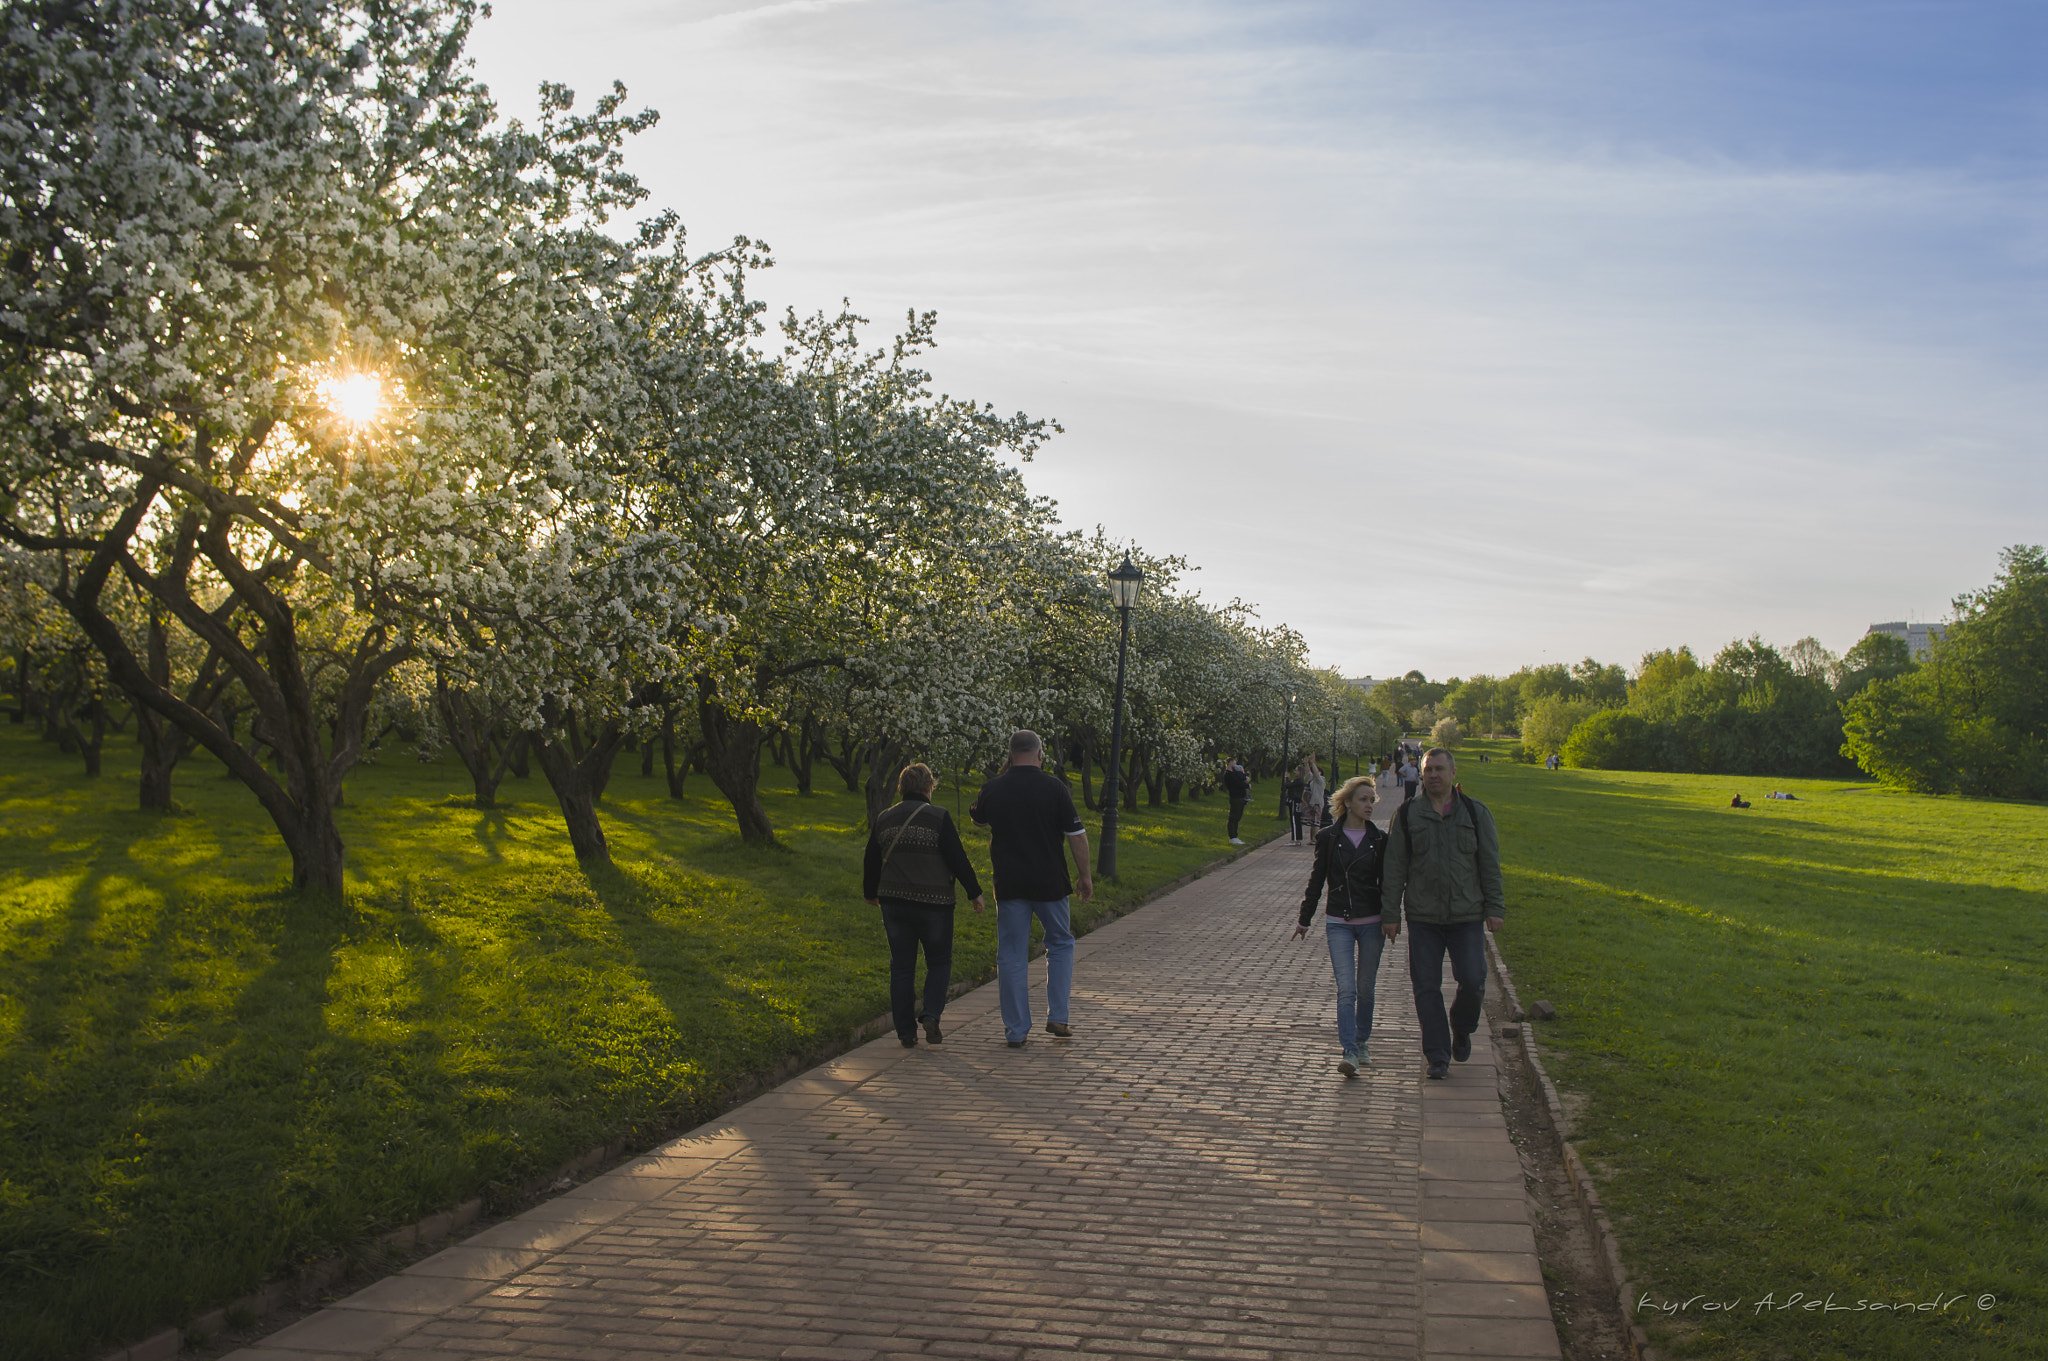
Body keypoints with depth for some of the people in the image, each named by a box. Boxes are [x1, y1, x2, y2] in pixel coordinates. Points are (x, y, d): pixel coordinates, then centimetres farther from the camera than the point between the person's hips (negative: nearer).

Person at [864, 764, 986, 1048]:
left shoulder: (884, 819, 5)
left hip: (894, 903, 4)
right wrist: (975, 894, 0)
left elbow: (871, 861, 13)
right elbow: (958, 859, -10)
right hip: (933, 904, -3)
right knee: (939, 962, 12)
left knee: (901, 966, 10)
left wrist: (871, 894, 29)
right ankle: (931, 1015, -8)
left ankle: (906, 1032, 10)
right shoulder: (938, 817, -9)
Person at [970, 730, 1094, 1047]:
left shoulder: (992, 789, -1)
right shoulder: (1053, 788, -7)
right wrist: (1084, 875, 5)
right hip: (1049, 883, -1)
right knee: (1060, 944, 18)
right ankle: (1057, 1017, 12)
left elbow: (977, 816, 21)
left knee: (1012, 956, 6)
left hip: (1009, 884, 1)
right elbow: (1076, 834, -6)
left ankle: (1016, 1030, 7)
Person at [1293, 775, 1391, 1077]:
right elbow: (1317, 879, 7)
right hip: (1338, 923, -1)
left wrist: (1392, 919, -1)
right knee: (1346, 989, -10)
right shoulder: (1329, 837, 0)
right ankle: (1349, 1052, -13)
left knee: (1365, 987, 9)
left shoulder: (1379, 839, 3)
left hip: (1372, 922, 1)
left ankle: (1361, 1043, 26)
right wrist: (1304, 919, 10)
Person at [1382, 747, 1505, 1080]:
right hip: (1422, 916, 0)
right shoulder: (1407, 815, 4)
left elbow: (1490, 864, 6)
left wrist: (1494, 908, 1)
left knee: (1473, 981, -5)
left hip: (1467, 915, 0)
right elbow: (1395, 867, 4)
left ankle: (1461, 1031, 25)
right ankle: (1437, 1057, 10)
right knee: (1426, 987, -1)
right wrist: (1391, 912, 0)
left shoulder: (1476, 812, 5)